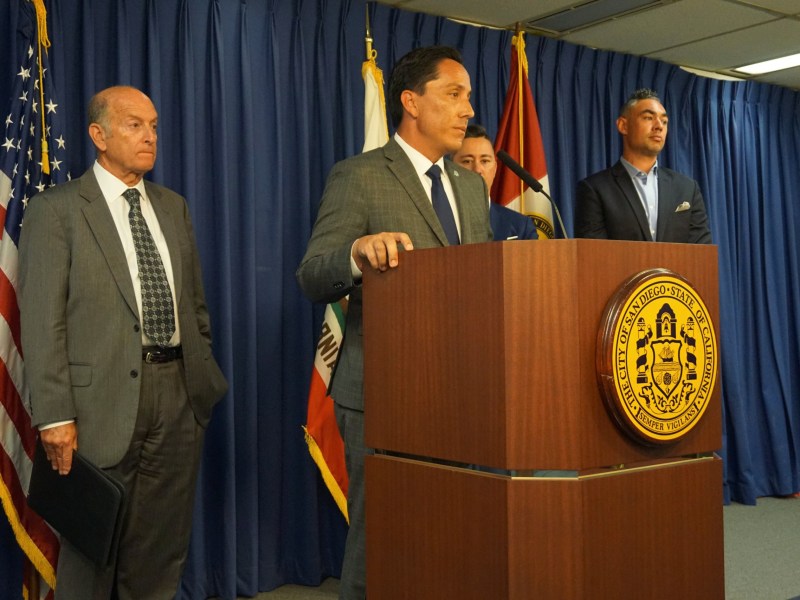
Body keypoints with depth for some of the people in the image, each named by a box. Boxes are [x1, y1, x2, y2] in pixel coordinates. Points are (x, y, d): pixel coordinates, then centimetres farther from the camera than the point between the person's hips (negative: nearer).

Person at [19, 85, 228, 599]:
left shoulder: (173, 207, 14)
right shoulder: (55, 210, -3)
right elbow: (43, 323, -9)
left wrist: (205, 377, 11)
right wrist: (55, 416, -14)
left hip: (178, 393, 5)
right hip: (103, 400, -5)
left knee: (164, 550, 12)